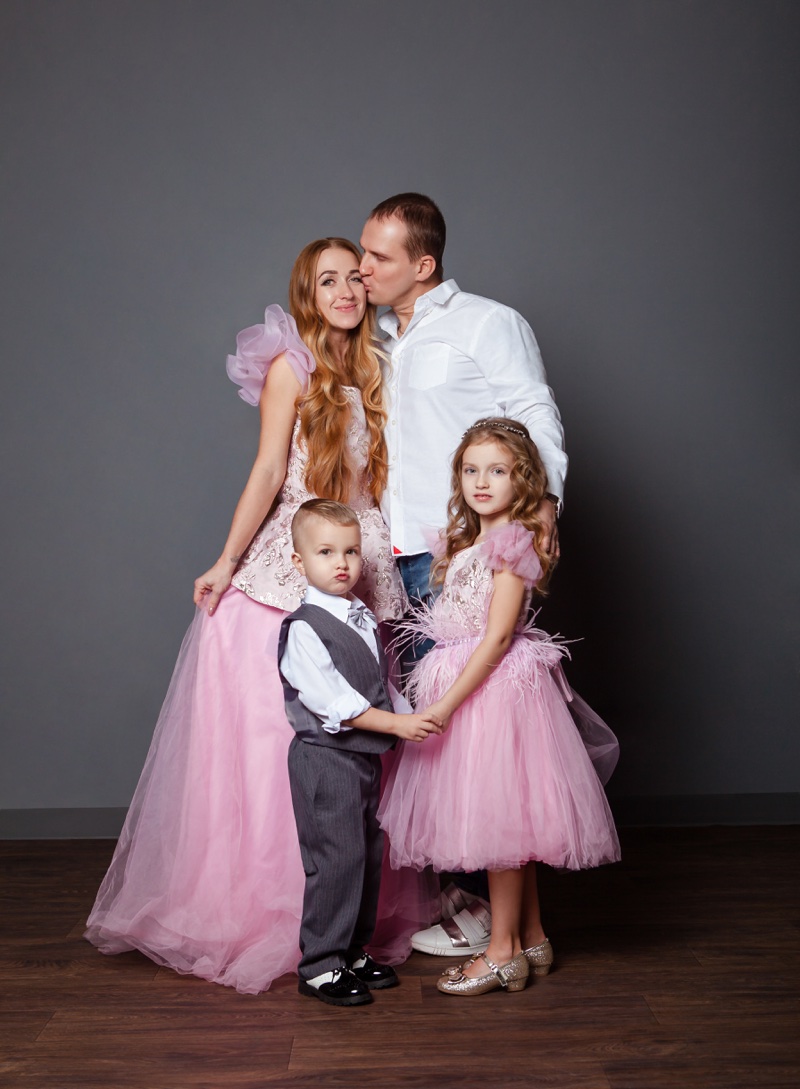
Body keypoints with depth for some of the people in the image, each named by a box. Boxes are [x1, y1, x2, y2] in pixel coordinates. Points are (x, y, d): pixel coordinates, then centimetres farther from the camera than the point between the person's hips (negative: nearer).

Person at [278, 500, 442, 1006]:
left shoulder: (365, 618, 12)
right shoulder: (303, 628, -15)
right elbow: (333, 703, -21)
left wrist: (412, 721, 9)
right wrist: (396, 723, -21)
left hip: (366, 756, 9)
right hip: (324, 759, -8)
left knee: (370, 854, 13)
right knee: (335, 858, -7)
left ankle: (354, 951, 27)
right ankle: (320, 965, 5)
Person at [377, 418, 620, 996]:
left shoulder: (513, 541, -14)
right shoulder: (472, 539, 14)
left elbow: (497, 636, -19)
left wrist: (446, 703, -20)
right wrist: (442, 699, 10)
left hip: (497, 685, -9)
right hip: (466, 684, 9)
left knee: (498, 814, -1)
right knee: (509, 818, 14)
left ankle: (503, 952, 10)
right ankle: (532, 939, 25)